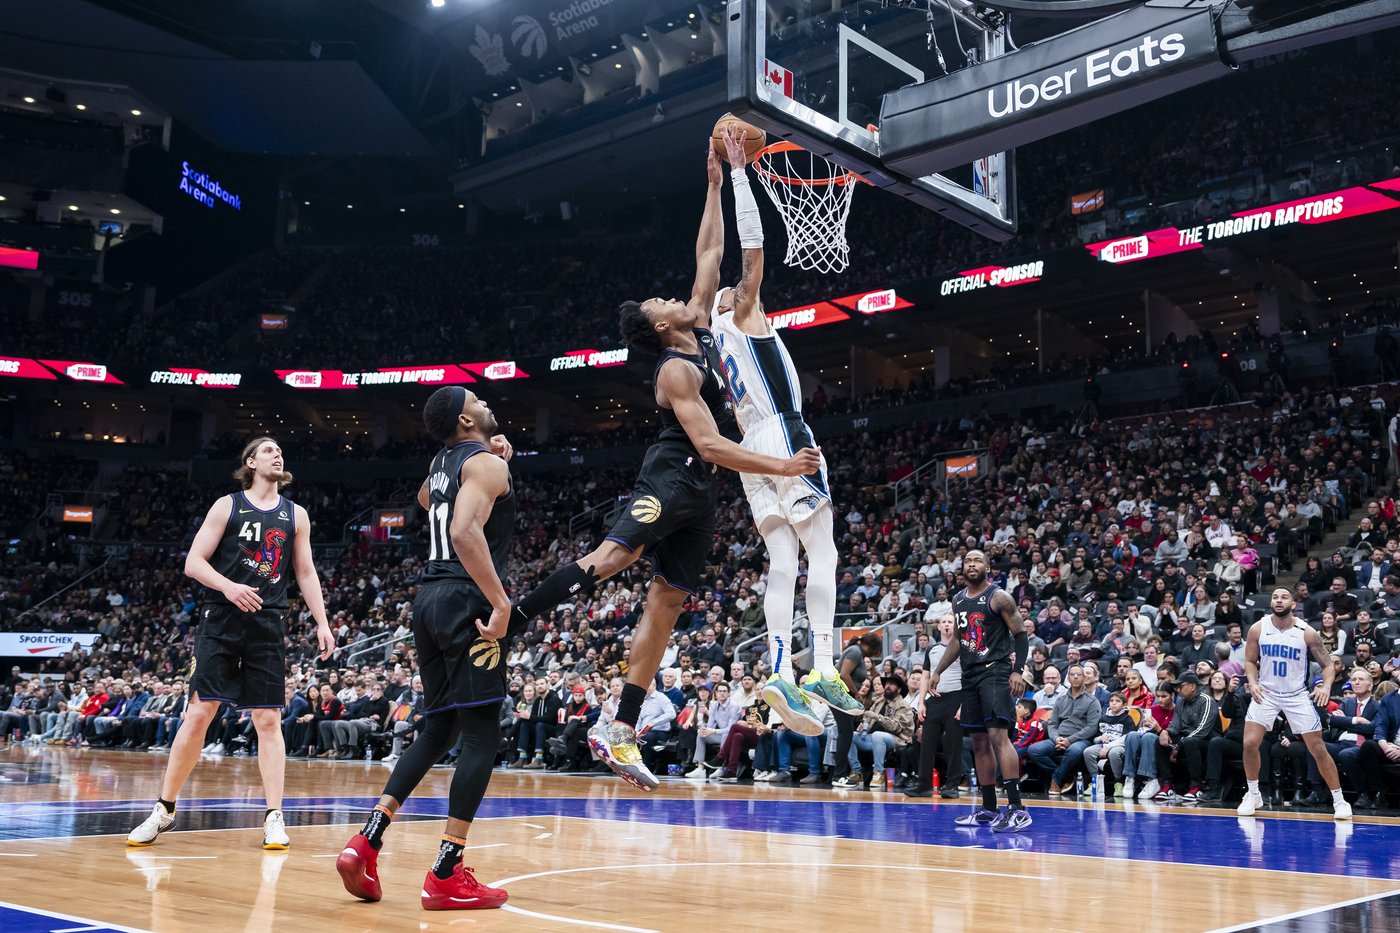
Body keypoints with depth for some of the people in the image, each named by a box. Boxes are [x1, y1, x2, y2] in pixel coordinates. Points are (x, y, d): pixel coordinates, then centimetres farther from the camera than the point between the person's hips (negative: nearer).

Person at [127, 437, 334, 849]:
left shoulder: (295, 515, 12)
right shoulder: (227, 506, 4)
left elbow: (306, 573, 15)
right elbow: (193, 562, -1)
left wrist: (322, 624, 7)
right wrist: (228, 586, -19)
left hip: (267, 625, 2)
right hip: (221, 619, -2)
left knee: (268, 719, -1)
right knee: (198, 713, -4)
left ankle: (274, 817, 1)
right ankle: (164, 809, 9)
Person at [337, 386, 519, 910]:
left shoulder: (443, 462, 18)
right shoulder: (486, 464, -8)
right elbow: (464, 531, -24)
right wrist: (501, 601, -23)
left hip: (429, 598, 9)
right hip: (465, 600, -9)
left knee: (437, 729, 16)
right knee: (481, 735, -4)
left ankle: (366, 843, 6)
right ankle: (447, 876, -6)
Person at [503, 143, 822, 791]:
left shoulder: (699, 326, 13)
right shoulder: (677, 370, -13)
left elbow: (710, 254, 20)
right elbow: (711, 445, -21)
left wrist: (716, 187, 16)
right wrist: (783, 467, -22)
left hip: (699, 494, 8)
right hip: (671, 479, -8)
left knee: (667, 601, 3)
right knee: (612, 555, -27)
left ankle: (620, 730, 3)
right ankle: (505, 620, -29)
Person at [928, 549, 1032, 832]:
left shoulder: (999, 597, -7)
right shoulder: (958, 600, 14)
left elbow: (1020, 635, -8)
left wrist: (1017, 671, -19)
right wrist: (937, 671, 20)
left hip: (995, 673, -8)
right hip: (970, 675, 8)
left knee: (998, 735, -19)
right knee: (979, 741, 9)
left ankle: (1017, 809, -21)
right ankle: (989, 809, 16)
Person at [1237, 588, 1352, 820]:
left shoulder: (1306, 633, -11)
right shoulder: (1258, 629, -7)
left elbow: (1327, 664, -4)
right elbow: (1250, 661, 5)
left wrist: (1326, 686, -23)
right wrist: (1252, 683, -13)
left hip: (1297, 695, -1)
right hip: (1266, 693, 1)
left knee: (1318, 749, -1)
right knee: (1250, 743, -11)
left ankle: (1339, 800, 13)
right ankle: (1253, 795, 8)